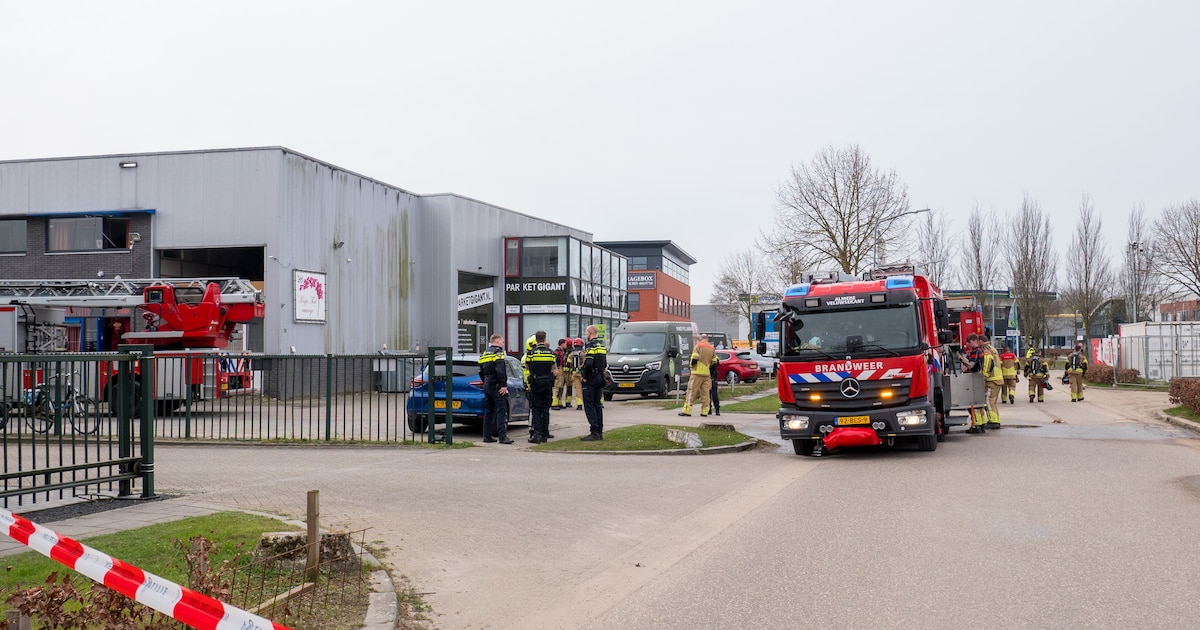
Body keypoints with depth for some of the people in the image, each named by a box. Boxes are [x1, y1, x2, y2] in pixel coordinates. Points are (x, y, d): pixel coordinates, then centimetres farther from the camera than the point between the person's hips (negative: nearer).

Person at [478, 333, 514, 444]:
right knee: (501, 410, -9)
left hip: (487, 386, 9)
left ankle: (487, 436, 13)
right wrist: (503, 385, -20)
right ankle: (502, 436, -14)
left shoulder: (484, 354, 17)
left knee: (488, 411, 12)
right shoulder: (497, 352, -10)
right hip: (496, 387, -9)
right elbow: (500, 371, -20)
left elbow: (481, 372, 20)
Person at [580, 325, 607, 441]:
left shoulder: (591, 346, -14)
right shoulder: (602, 346, 15)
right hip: (600, 379, 9)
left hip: (591, 379, -9)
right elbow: (605, 364, 19)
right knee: (598, 405, 12)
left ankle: (594, 432, -12)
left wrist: (585, 377, -14)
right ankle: (600, 431, 13)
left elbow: (588, 363, -25)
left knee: (589, 406, -6)